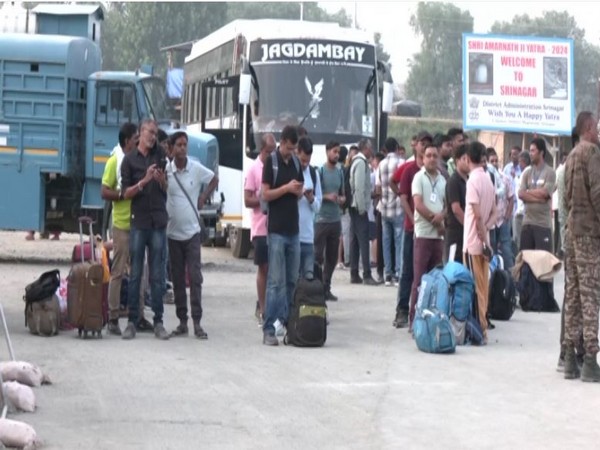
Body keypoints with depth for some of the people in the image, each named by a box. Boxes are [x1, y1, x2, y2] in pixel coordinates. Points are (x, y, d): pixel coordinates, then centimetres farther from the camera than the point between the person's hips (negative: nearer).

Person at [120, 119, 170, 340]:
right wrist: (144, 181, -15)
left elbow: (167, 190, 14)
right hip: (138, 221, -2)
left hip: (158, 222, 2)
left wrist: (161, 179, -7)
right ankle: (132, 320, 5)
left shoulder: (160, 156, 10)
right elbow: (126, 193, 0)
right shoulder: (130, 159, 3)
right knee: (135, 274, 1)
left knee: (158, 275, 3)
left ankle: (158, 321, 7)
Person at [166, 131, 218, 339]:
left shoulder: (197, 169, -3)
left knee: (195, 277, -7)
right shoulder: (165, 170, -4)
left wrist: (203, 199, 6)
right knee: (178, 279, 6)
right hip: (173, 231, 1)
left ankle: (197, 322, -5)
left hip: (192, 231, -1)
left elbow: (214, 180, 15)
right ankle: (182, 321, 12)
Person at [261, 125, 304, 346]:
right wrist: (287, 188, -20)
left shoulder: (296, 162, 12)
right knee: (276, 281, -8)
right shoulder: (271, 161, -6)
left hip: (293, 229, 6)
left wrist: (299, 191, -3)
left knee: (291, 280, 9)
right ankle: (269, 329, -7)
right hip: (276, 230, -6)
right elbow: (266, 194, -10)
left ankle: (285, 323, 16)